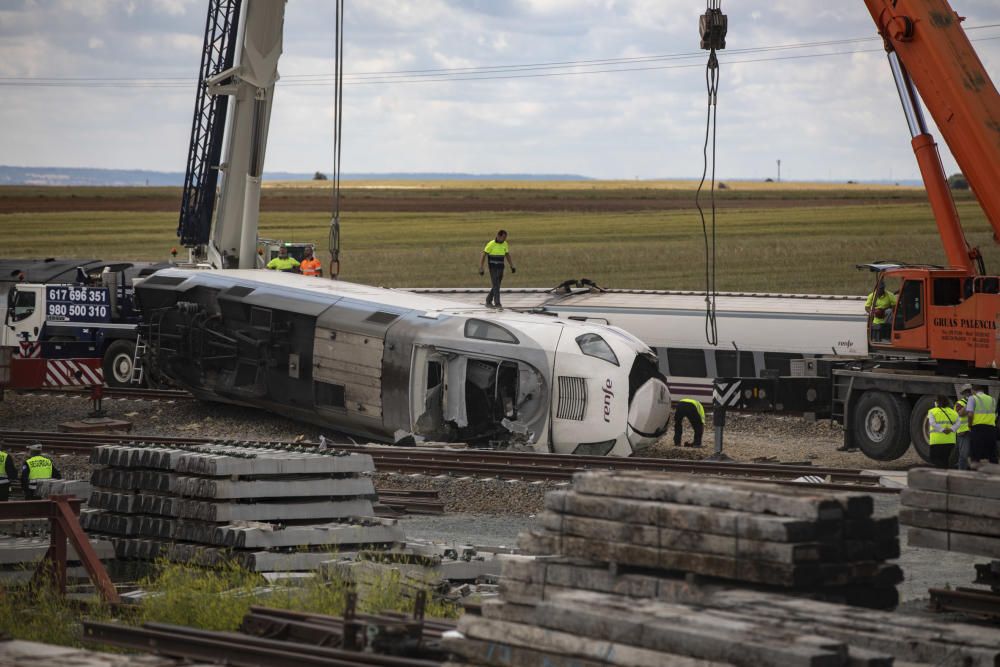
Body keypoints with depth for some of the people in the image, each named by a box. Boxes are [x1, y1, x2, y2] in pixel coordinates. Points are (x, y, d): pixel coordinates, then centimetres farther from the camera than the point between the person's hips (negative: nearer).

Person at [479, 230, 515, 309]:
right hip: (493, 269, -6)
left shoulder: (504, 244, 5)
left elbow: (508, 256, 16)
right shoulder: (491, 244, -14)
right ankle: (497, 304, -12)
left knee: (496, 286, 10)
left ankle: (488, 302, 22)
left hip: (500, 269, 6)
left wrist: (512, 267, 10)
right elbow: (483, 256, -12)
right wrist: (481, 269, -16)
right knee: (496, 286, -13)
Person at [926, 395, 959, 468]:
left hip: (937, 440, -4)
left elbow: (933, 423, -14)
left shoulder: (932, 412, 2)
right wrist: (951, 429, -14)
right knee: (945, 460, 16)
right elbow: (957, 424, -2)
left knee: (935, 459, -2)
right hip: (950, 440, 4)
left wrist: (942, 430, -18)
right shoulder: (953, 412, 14)